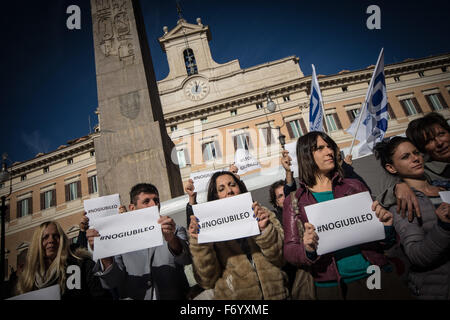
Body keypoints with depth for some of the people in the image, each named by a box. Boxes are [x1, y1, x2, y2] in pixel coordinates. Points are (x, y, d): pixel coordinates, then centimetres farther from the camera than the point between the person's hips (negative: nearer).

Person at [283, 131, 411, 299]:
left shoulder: (354, 186, 6)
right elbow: (289, 250, -2)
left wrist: (385, 228, -12)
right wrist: (307, 249, -24)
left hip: (377, 278, 2)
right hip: (331, 287, -1)